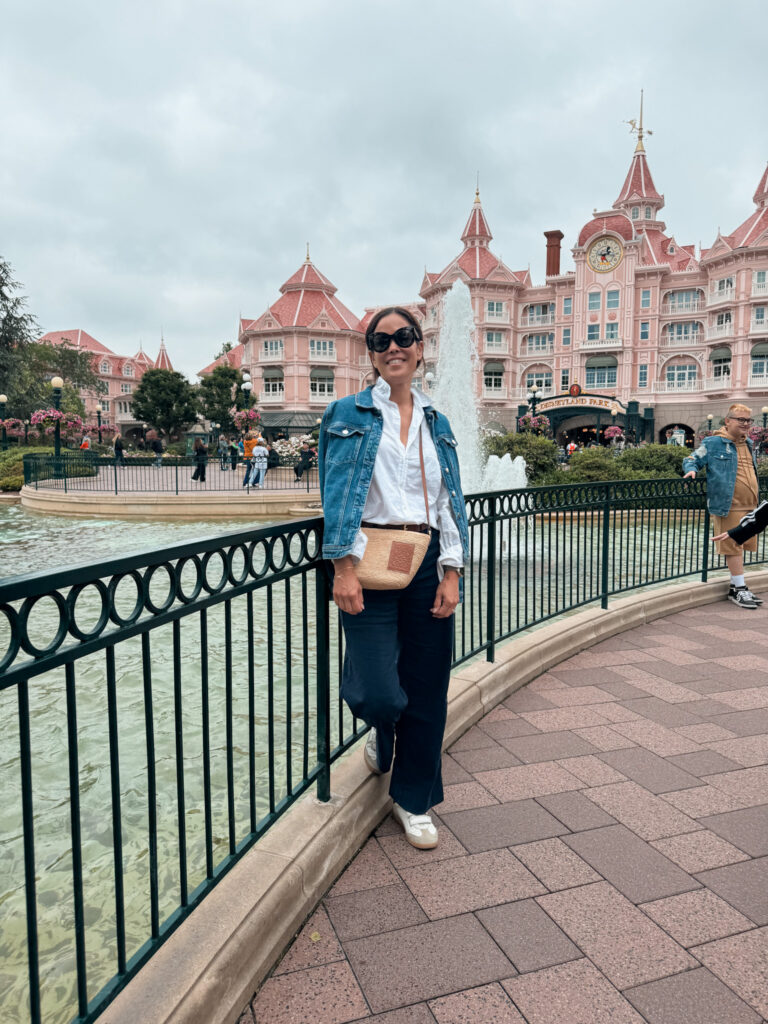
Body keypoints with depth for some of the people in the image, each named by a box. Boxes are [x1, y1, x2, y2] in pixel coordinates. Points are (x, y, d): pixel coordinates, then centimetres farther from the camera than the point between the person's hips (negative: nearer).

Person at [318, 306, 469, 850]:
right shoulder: (348, 414, 3)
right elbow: (338, 494, -6)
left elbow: (452, 501, 10)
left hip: (427, 563, 4)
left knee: (427, 690, 8)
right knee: (380, 693, -8)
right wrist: (344, 568, -15)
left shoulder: (436, 423, 14)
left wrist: (452, 574, 1)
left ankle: (414, 800, 29)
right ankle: (383, 735, 31)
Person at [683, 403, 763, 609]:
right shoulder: (713, 443, -5)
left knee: (740, 546, 12)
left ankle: (736, 587, 21)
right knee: (734, 547, -3)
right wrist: (691, 470, -22)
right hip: (729, 507, -7)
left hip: (749, 507, 7)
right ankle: (739, 588, 5)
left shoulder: (748, 444, 18)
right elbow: (691, 460, 0)